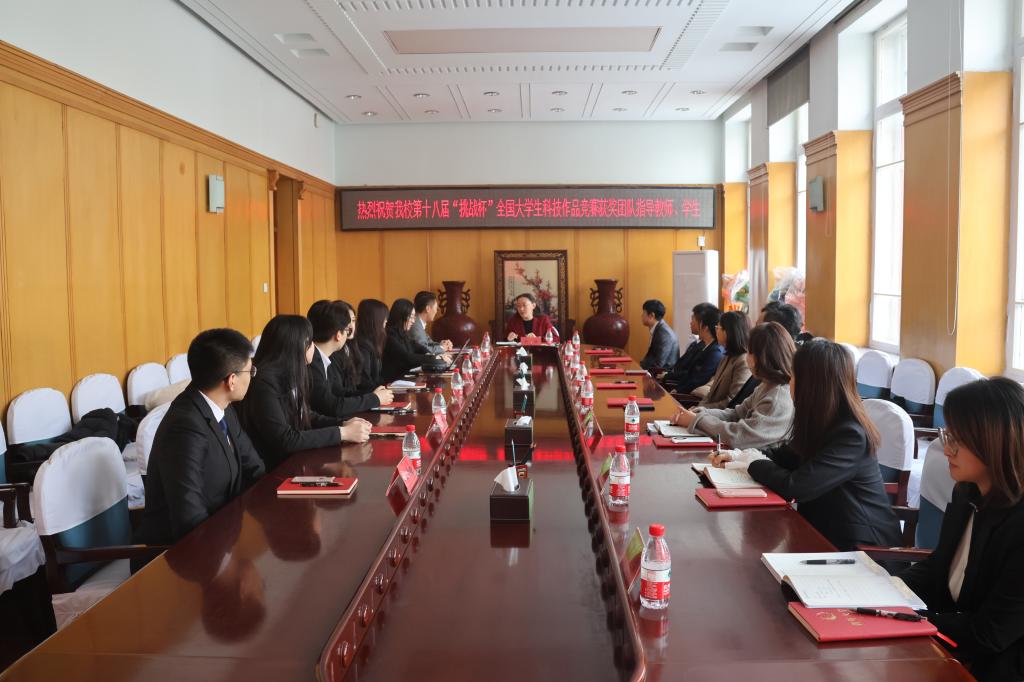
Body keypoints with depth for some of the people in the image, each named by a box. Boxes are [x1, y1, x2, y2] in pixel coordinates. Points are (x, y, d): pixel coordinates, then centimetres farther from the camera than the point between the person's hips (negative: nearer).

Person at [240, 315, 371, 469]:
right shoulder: (264, 382, -20)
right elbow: (285, 440, -24)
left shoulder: (289, 374, 5)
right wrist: (342, 433, -20)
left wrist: (343, 424, -1)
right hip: (271, 469, -8)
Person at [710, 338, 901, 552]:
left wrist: (753, 462, -12)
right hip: (826, 528, 7)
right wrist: (738, 456, 4)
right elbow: (787, 456, 16)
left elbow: (795, 487, -29)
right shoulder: (822, 422, 2)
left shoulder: (849, 435, -24)